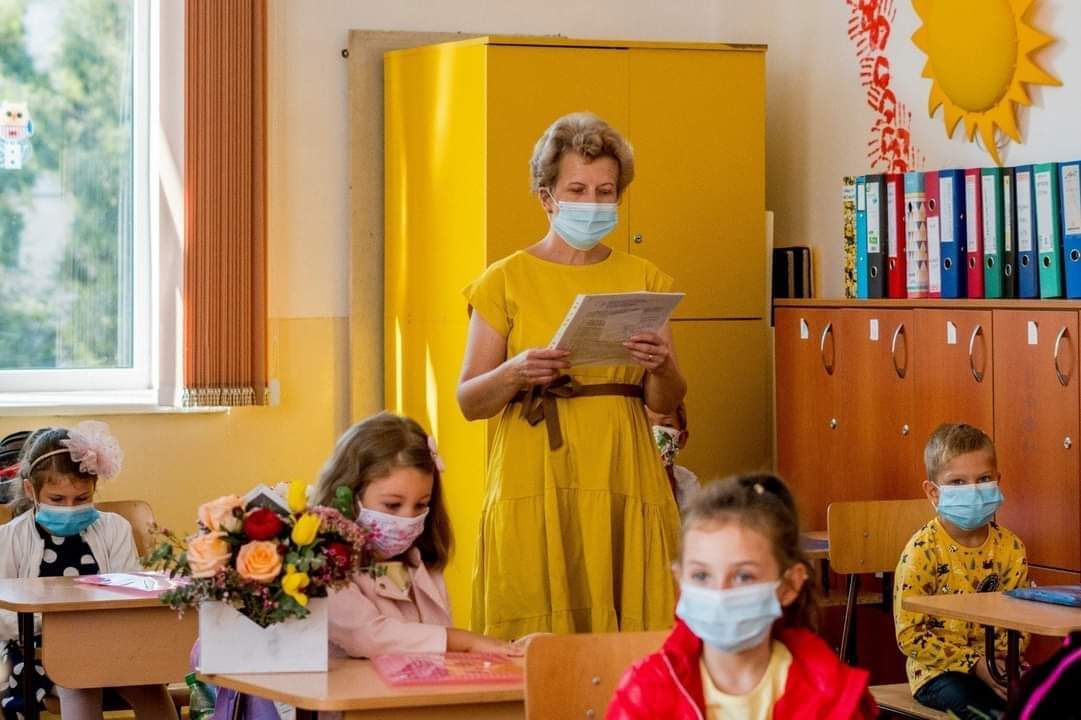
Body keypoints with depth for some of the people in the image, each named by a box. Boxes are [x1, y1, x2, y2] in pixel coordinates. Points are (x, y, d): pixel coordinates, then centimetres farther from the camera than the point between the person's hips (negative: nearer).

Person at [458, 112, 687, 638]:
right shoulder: (506, 280, 3)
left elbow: (666, 402, 9)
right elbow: (468, 401, 1)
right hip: (535, 487, -2)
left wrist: (660, 368, -12)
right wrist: (516, 372, -18)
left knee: (632, 638, -2)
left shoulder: (643, 279, 11)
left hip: (624, 484, 2)